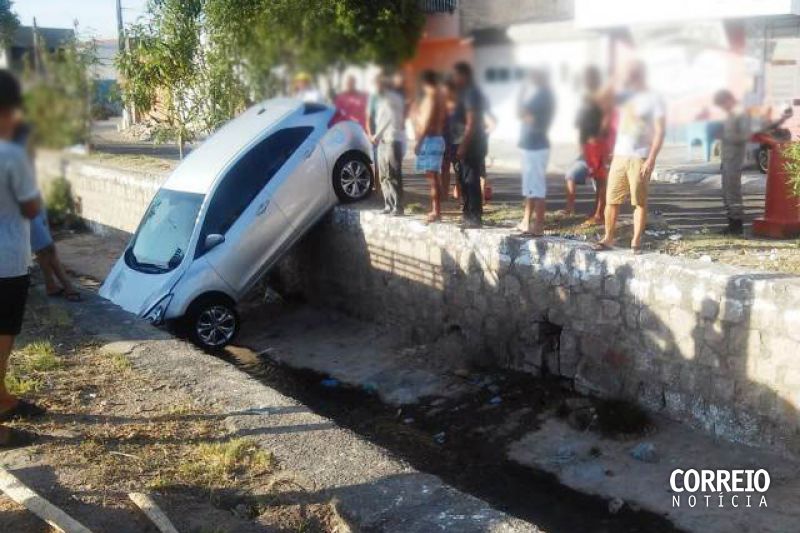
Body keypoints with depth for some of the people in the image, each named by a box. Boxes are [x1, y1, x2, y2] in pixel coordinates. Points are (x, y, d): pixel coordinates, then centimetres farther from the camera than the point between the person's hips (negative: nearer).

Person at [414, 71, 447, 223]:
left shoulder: (430, 97, -13)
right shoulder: (439, 97, 17)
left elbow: (427, 122, -20)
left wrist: (418, 142, -19)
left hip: (429, 139, -10)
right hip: (437, 138, 10)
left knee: (433, 176, -10)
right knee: (434, 176, 13)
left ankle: (436, 211, -11)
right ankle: (436, 210, 19)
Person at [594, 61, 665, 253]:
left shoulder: (654, 99, -4)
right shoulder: (624, 95, 13)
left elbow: (660, 132, -8)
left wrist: (651, 159, -16)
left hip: (640, 158, -5)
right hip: (619, 156, 5)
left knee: (640, 201, 0)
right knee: (611, 199, 3)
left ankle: (636, 241, 5)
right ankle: (608, 238, 9)